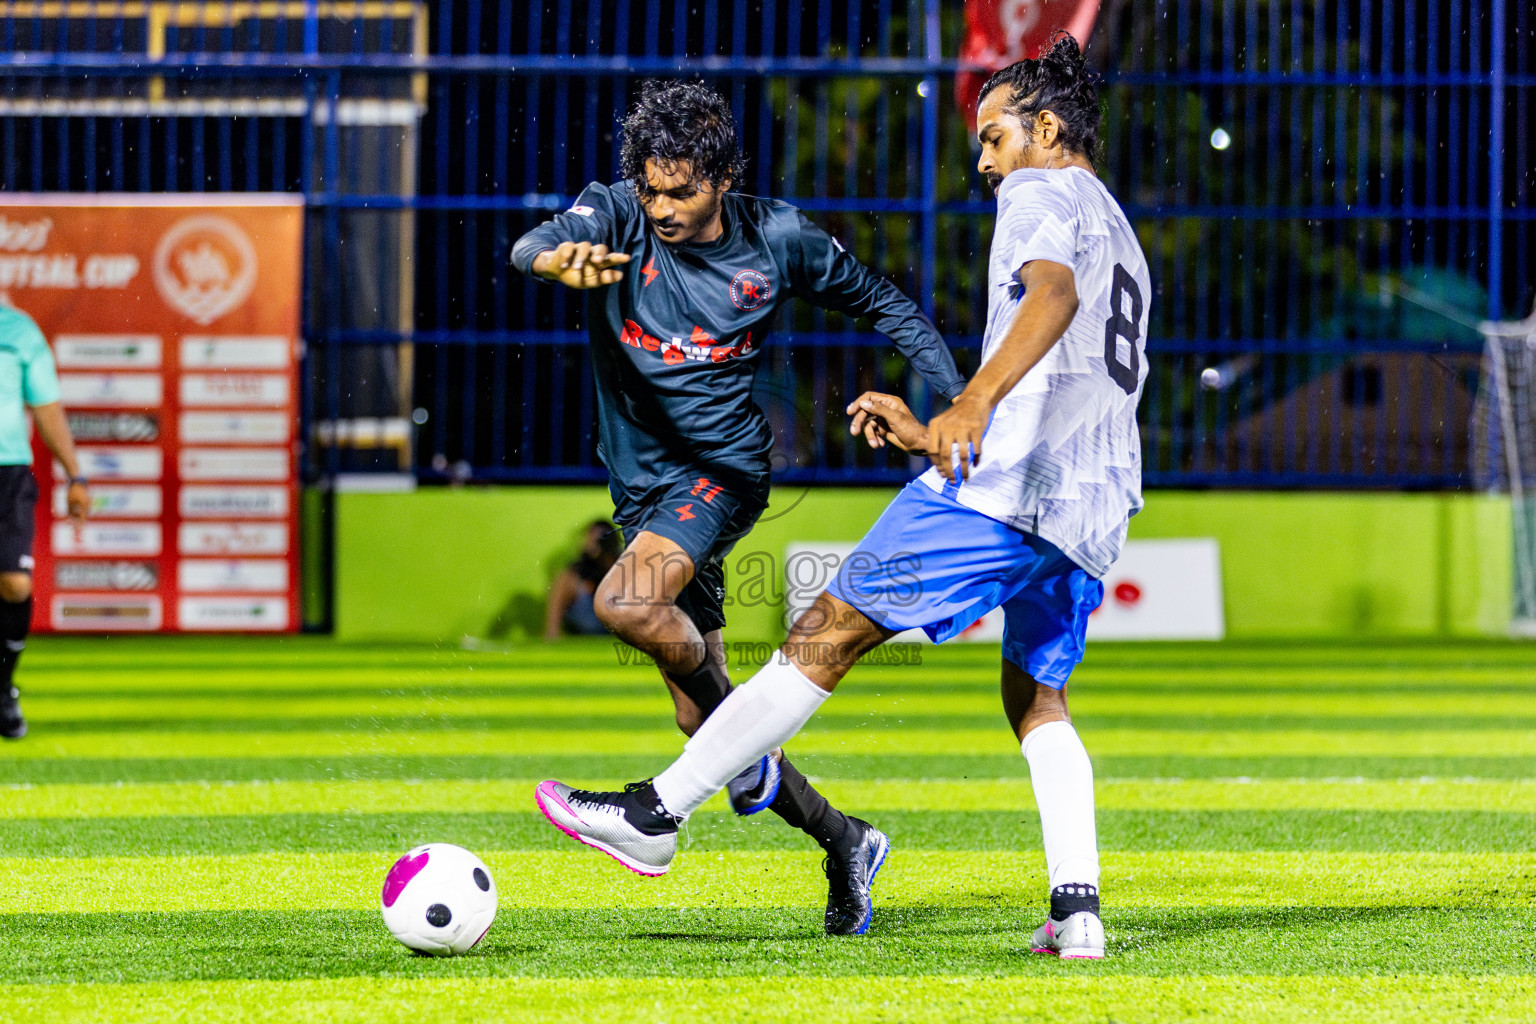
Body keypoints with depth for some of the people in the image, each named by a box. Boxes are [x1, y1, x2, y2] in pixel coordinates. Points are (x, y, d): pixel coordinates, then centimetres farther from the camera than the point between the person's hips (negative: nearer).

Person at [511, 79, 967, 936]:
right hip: (645, 487, 4)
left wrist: (958, 396, -3)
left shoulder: (777, 239, -7)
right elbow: (532, 246, -28)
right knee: (702, 722, 6)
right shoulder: (618, 218, -7)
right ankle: (843, 841, 22)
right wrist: (559, 260, -53)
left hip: (725, 471, -4)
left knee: (625, 603, -32)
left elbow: (880, 302, 8)